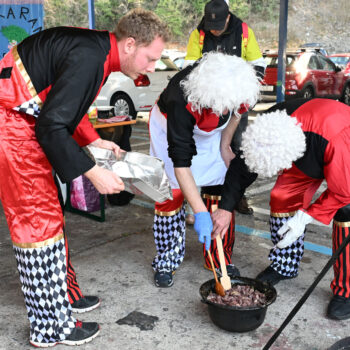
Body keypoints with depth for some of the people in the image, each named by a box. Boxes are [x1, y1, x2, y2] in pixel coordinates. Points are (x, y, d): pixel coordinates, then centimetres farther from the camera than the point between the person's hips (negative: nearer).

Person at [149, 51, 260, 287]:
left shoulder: (237, 86, -31)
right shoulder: (181, 101, -44)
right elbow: (180, 163, -43)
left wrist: (225, 145, -4)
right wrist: (200, 213, -45)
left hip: (212, 131, 4)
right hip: (170, 125, -4)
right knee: (172, 192, -7)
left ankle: (222, 258, 14)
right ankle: (166, 262, 9)